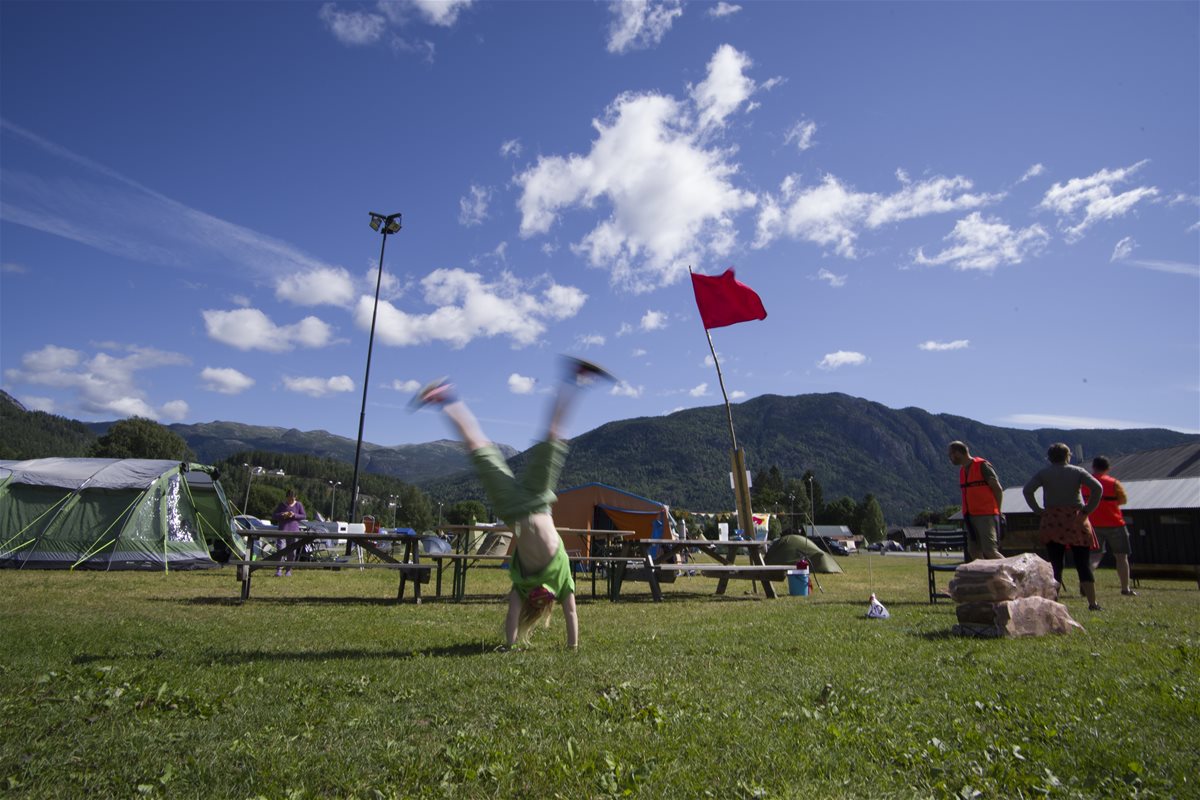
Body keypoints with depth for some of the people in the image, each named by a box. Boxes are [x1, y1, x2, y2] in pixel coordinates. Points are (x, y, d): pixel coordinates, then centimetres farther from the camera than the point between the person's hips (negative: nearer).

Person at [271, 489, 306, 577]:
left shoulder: (299, 505, 5)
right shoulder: (281, 505, 4)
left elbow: (304, 516, 6)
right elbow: (273, 516, 6)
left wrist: (294, 515, -11)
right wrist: (282, 515, -13)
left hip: (294, 531, 1)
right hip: (283, 530, -1)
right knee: (281, 549, -13)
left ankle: (289, 570, 12)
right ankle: (279, 570, -10)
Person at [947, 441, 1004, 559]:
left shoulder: (982, 466, -7)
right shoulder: (962, 470, 16)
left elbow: (998, 489, -6)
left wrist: (996, 511, -2)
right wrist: (966, 516, 10)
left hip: (985, 516, -8)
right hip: (971, 517, 8)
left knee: (989, 551, -14)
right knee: (974, 551, 6)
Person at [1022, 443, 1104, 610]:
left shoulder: (1043, 474, 4)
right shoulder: (1078, 471, 4)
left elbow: (1027, 490, -8)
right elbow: (1097, 488, -8)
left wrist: (1038, 510, -2)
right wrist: (1088, 509, -4)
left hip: (1052, 521, 0)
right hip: (1076, 520, 0)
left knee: (1055, 564, 4)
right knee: (1082, 564, 5)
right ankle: (1092, 602, 4)